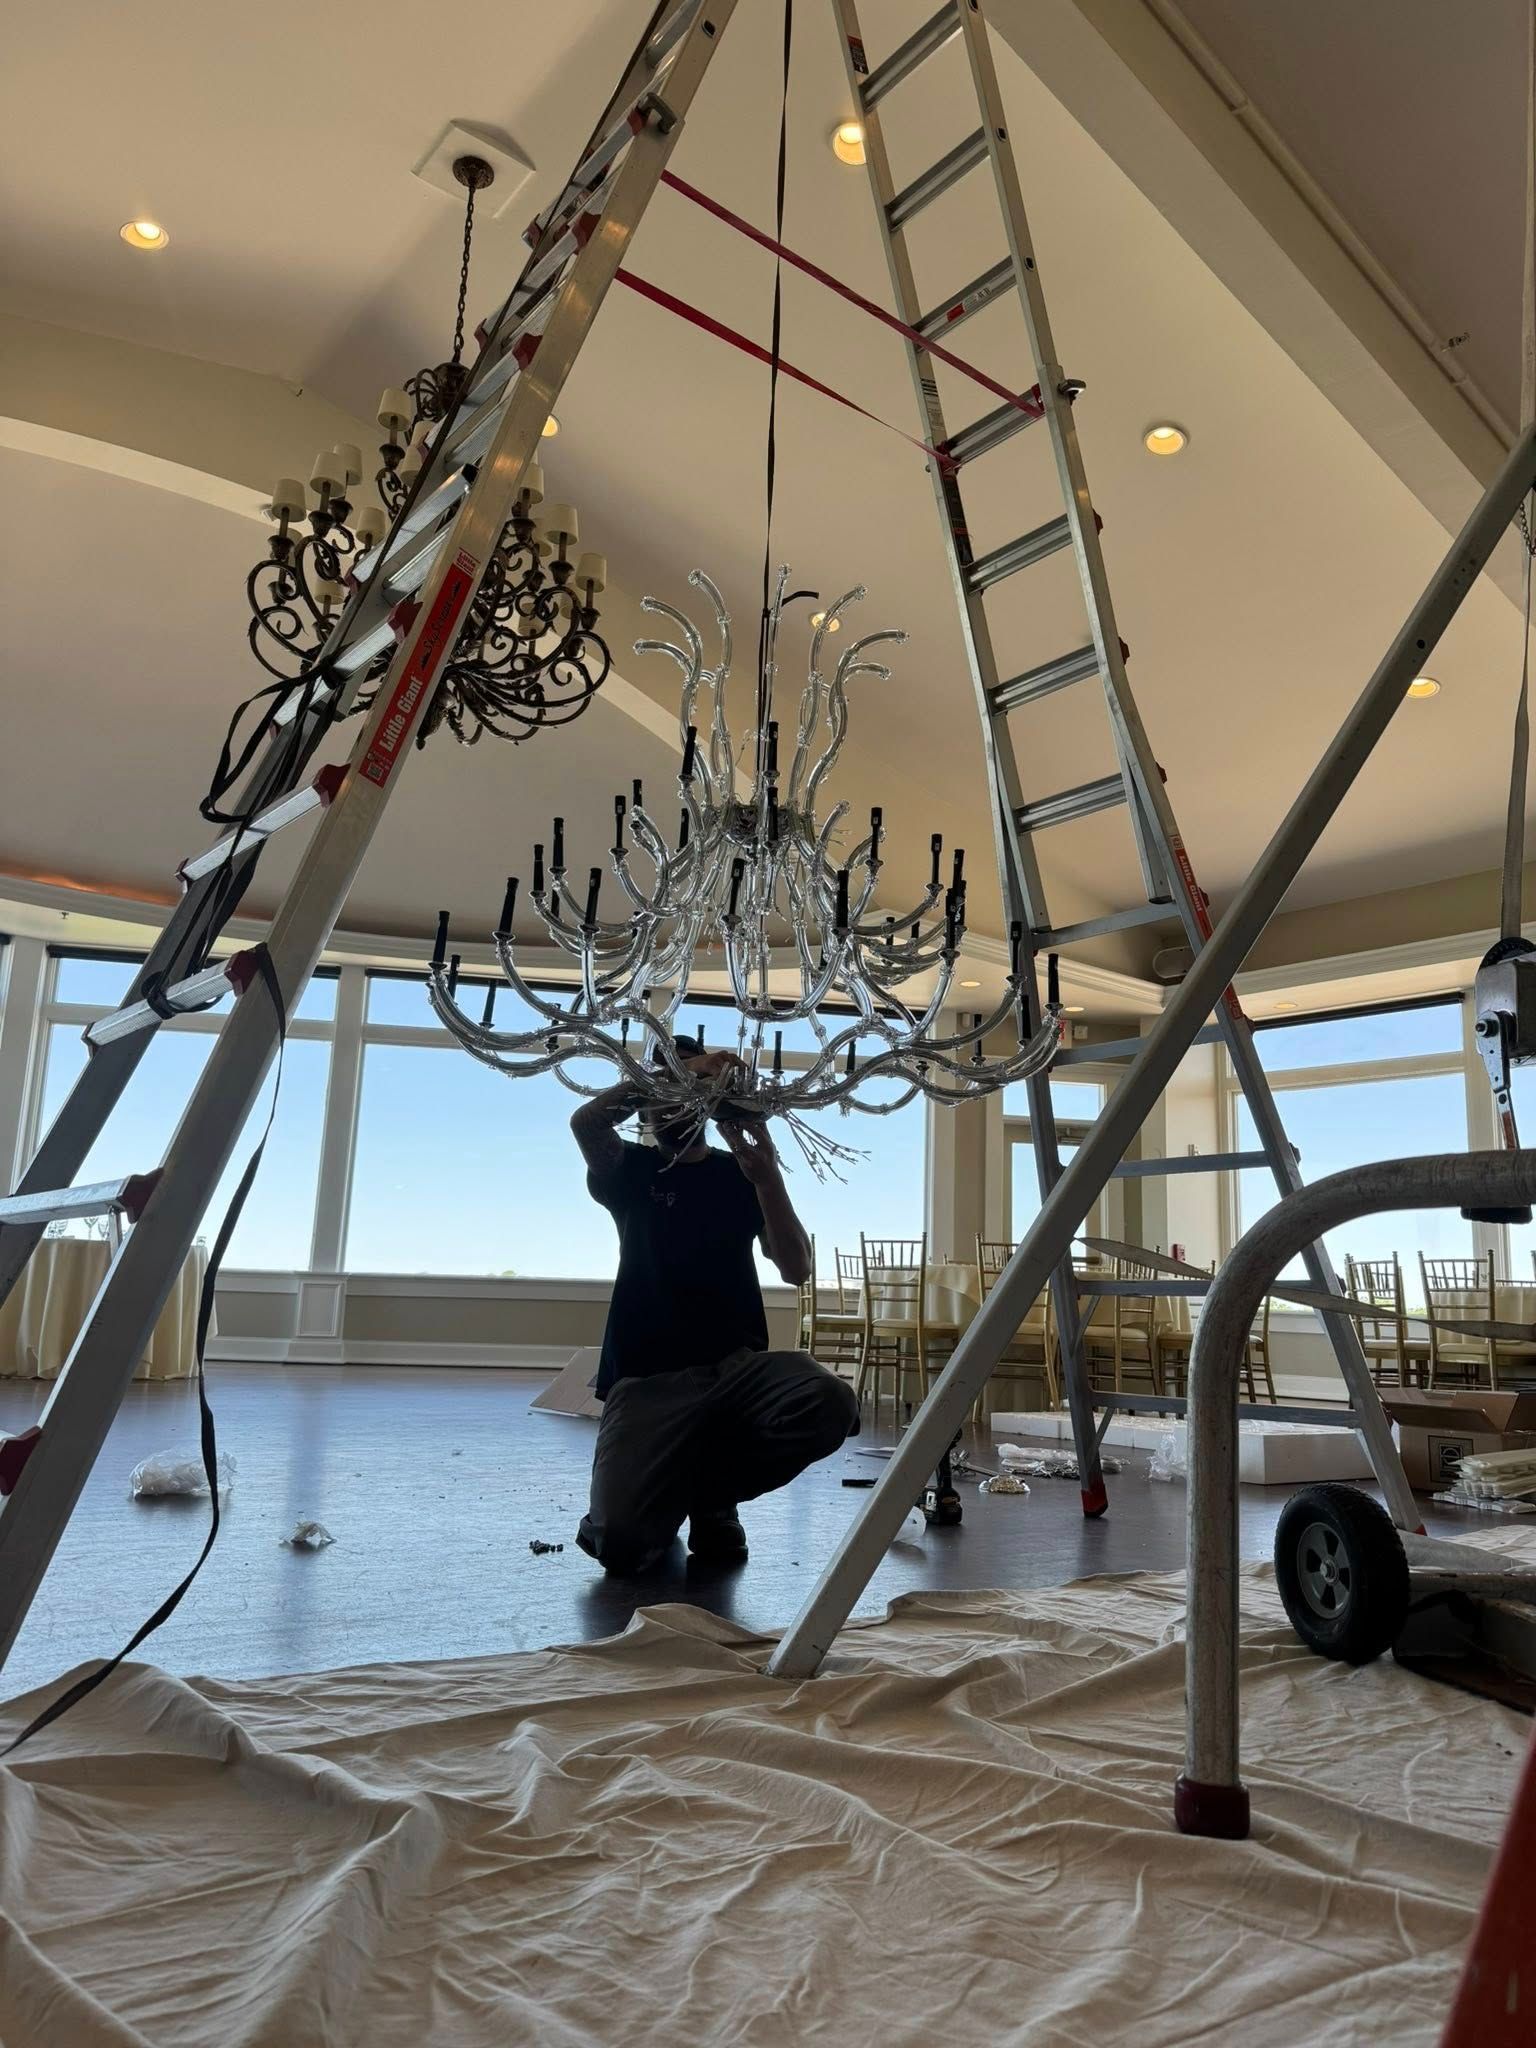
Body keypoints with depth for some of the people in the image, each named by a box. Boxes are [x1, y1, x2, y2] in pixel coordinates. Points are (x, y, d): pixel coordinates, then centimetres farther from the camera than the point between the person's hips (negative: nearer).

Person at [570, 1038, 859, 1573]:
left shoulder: (740, 1172, 13)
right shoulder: (632, 1171, 11)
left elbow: (796, 1269, -2)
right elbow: (584, 1121, -14)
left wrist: (767, 1176, -16)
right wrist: (685, 1069, -21)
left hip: (737, 1365, 2)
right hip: (647, 1379, -2)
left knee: (830, 1402, -31)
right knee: (619, 1544, -24)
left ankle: (712, 1494, -1)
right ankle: (671, 1495, 15)